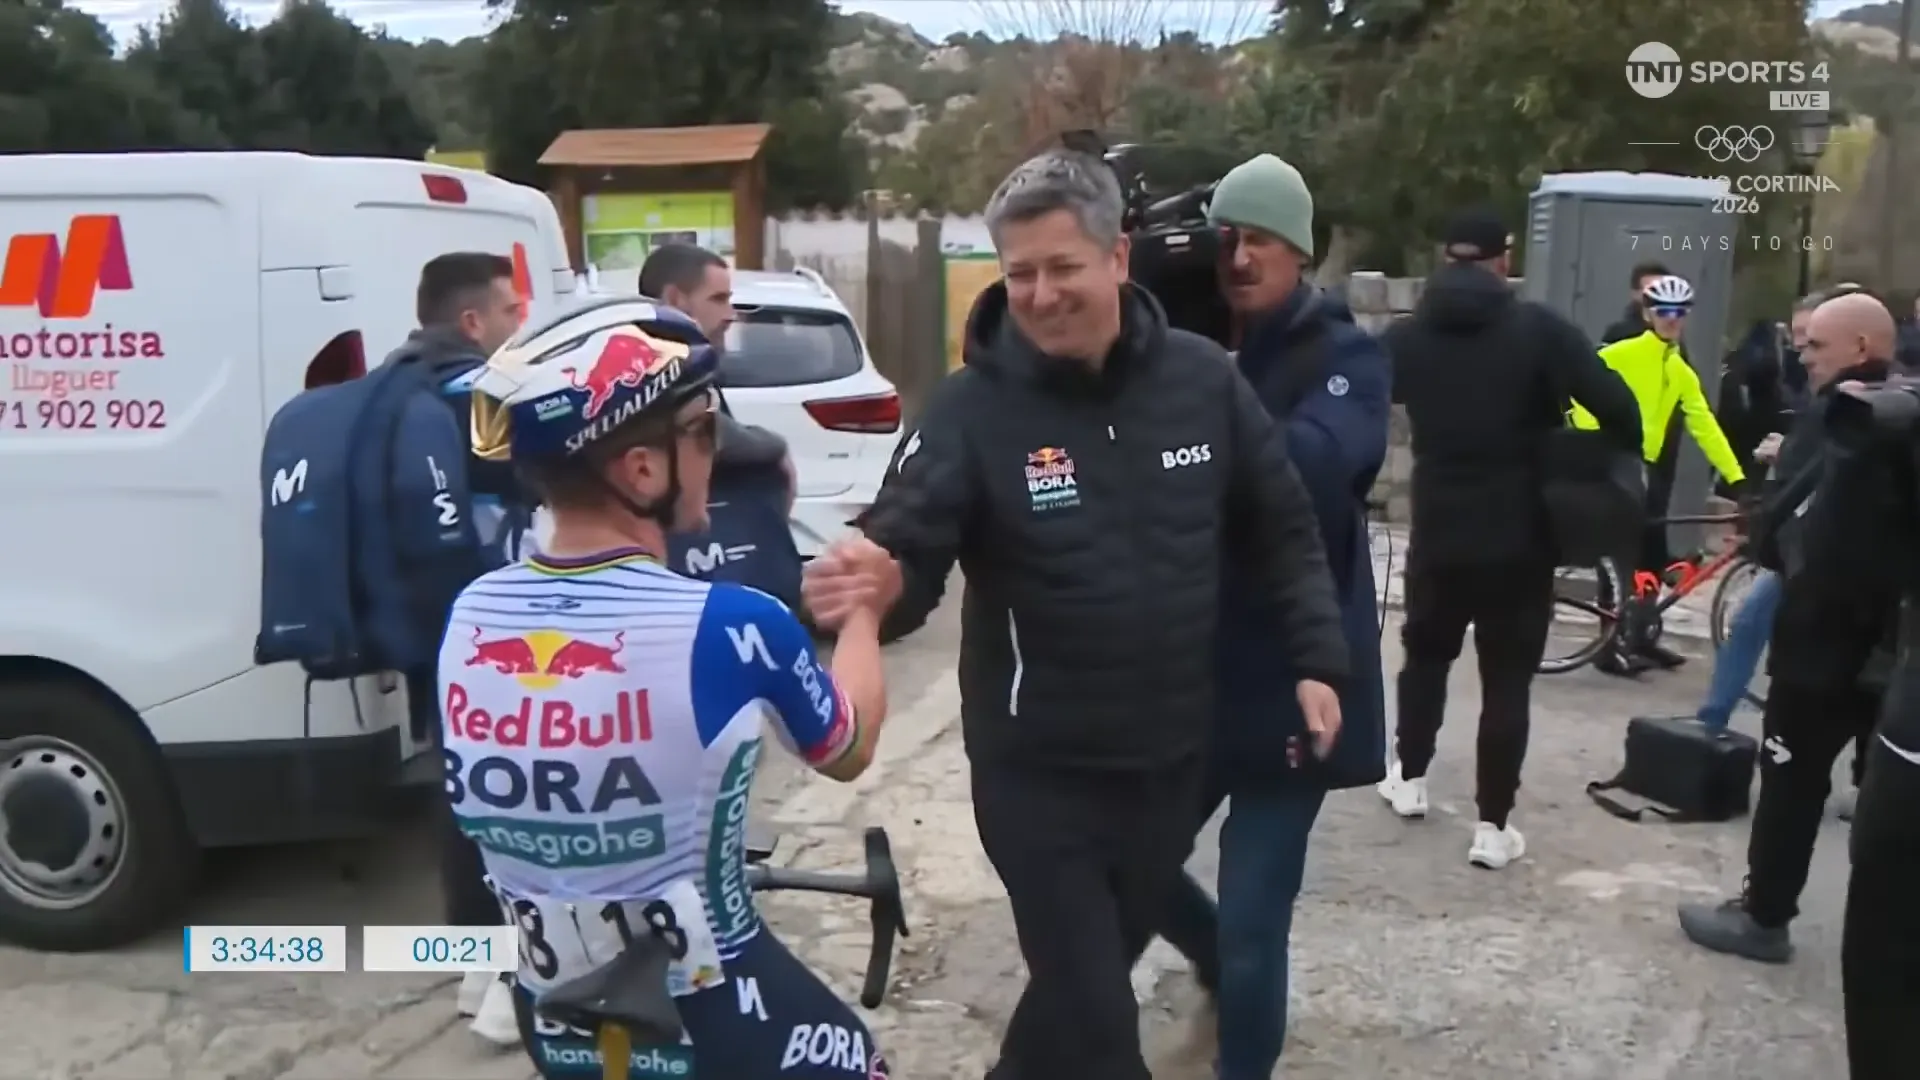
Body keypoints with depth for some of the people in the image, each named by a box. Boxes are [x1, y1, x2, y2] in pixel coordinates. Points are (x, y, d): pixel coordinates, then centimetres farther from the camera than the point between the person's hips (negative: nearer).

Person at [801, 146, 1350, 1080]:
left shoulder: (1202, 378, -5)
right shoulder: (972, 406, -16)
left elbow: (1281, 530, 6)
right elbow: (906, 545, -22)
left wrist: (1315, 660, 2)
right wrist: (879, 581, -45)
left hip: (1171, 754, 4)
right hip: (1038, 767, -4)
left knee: (1102, 964, 23)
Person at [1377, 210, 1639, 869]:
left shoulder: (1409, 335, 2)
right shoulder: (1539, 329, -8)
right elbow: (1617, 405, -14)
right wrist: (1621, 465, 0)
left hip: (1438, 533, 3)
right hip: (1520, 538, -2)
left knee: (1425, 653, 24)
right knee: (1507, 678, 4)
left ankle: (1409, 777, 32)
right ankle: (1493, 825, 5)